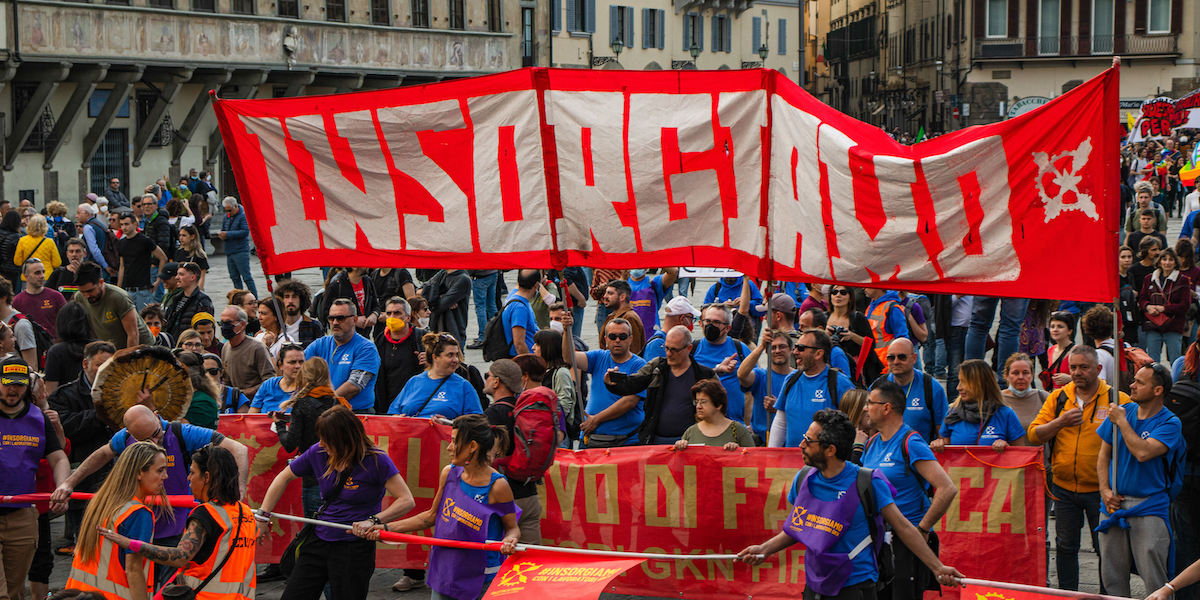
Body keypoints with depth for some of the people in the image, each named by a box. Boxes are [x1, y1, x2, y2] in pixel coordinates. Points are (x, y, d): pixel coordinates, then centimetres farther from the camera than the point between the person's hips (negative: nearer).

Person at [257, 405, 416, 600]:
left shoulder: (376, 460, -15)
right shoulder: (318, 453, 0)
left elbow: (407, 501, -17)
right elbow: (285, 477, 15)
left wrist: (373, 520, -28)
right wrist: (263, 515, 9)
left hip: (354, 547, -5)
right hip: (318, 540, 5)